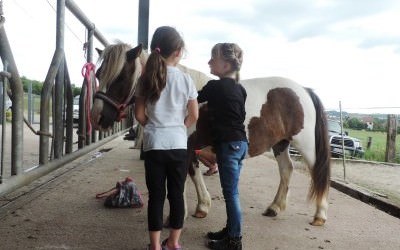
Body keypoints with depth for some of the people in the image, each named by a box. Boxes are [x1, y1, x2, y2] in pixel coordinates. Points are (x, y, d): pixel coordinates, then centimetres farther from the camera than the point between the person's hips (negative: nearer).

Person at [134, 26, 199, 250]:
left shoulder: (147, 78, -1)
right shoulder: (186, 79, -4)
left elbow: (140, 114, 0)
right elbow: (194, 116, -2)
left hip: (154, 144, 1)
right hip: (179, 144, 0)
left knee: (156, 195, 7)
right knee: (177, 194, 11)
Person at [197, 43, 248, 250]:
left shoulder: (215, 87, -12)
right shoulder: (239, 89, 11)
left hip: (228, 145, -8)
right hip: (240, 142, 8)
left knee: (231, 193, -1)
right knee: (231, 191, 17)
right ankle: (230, 230, 28)